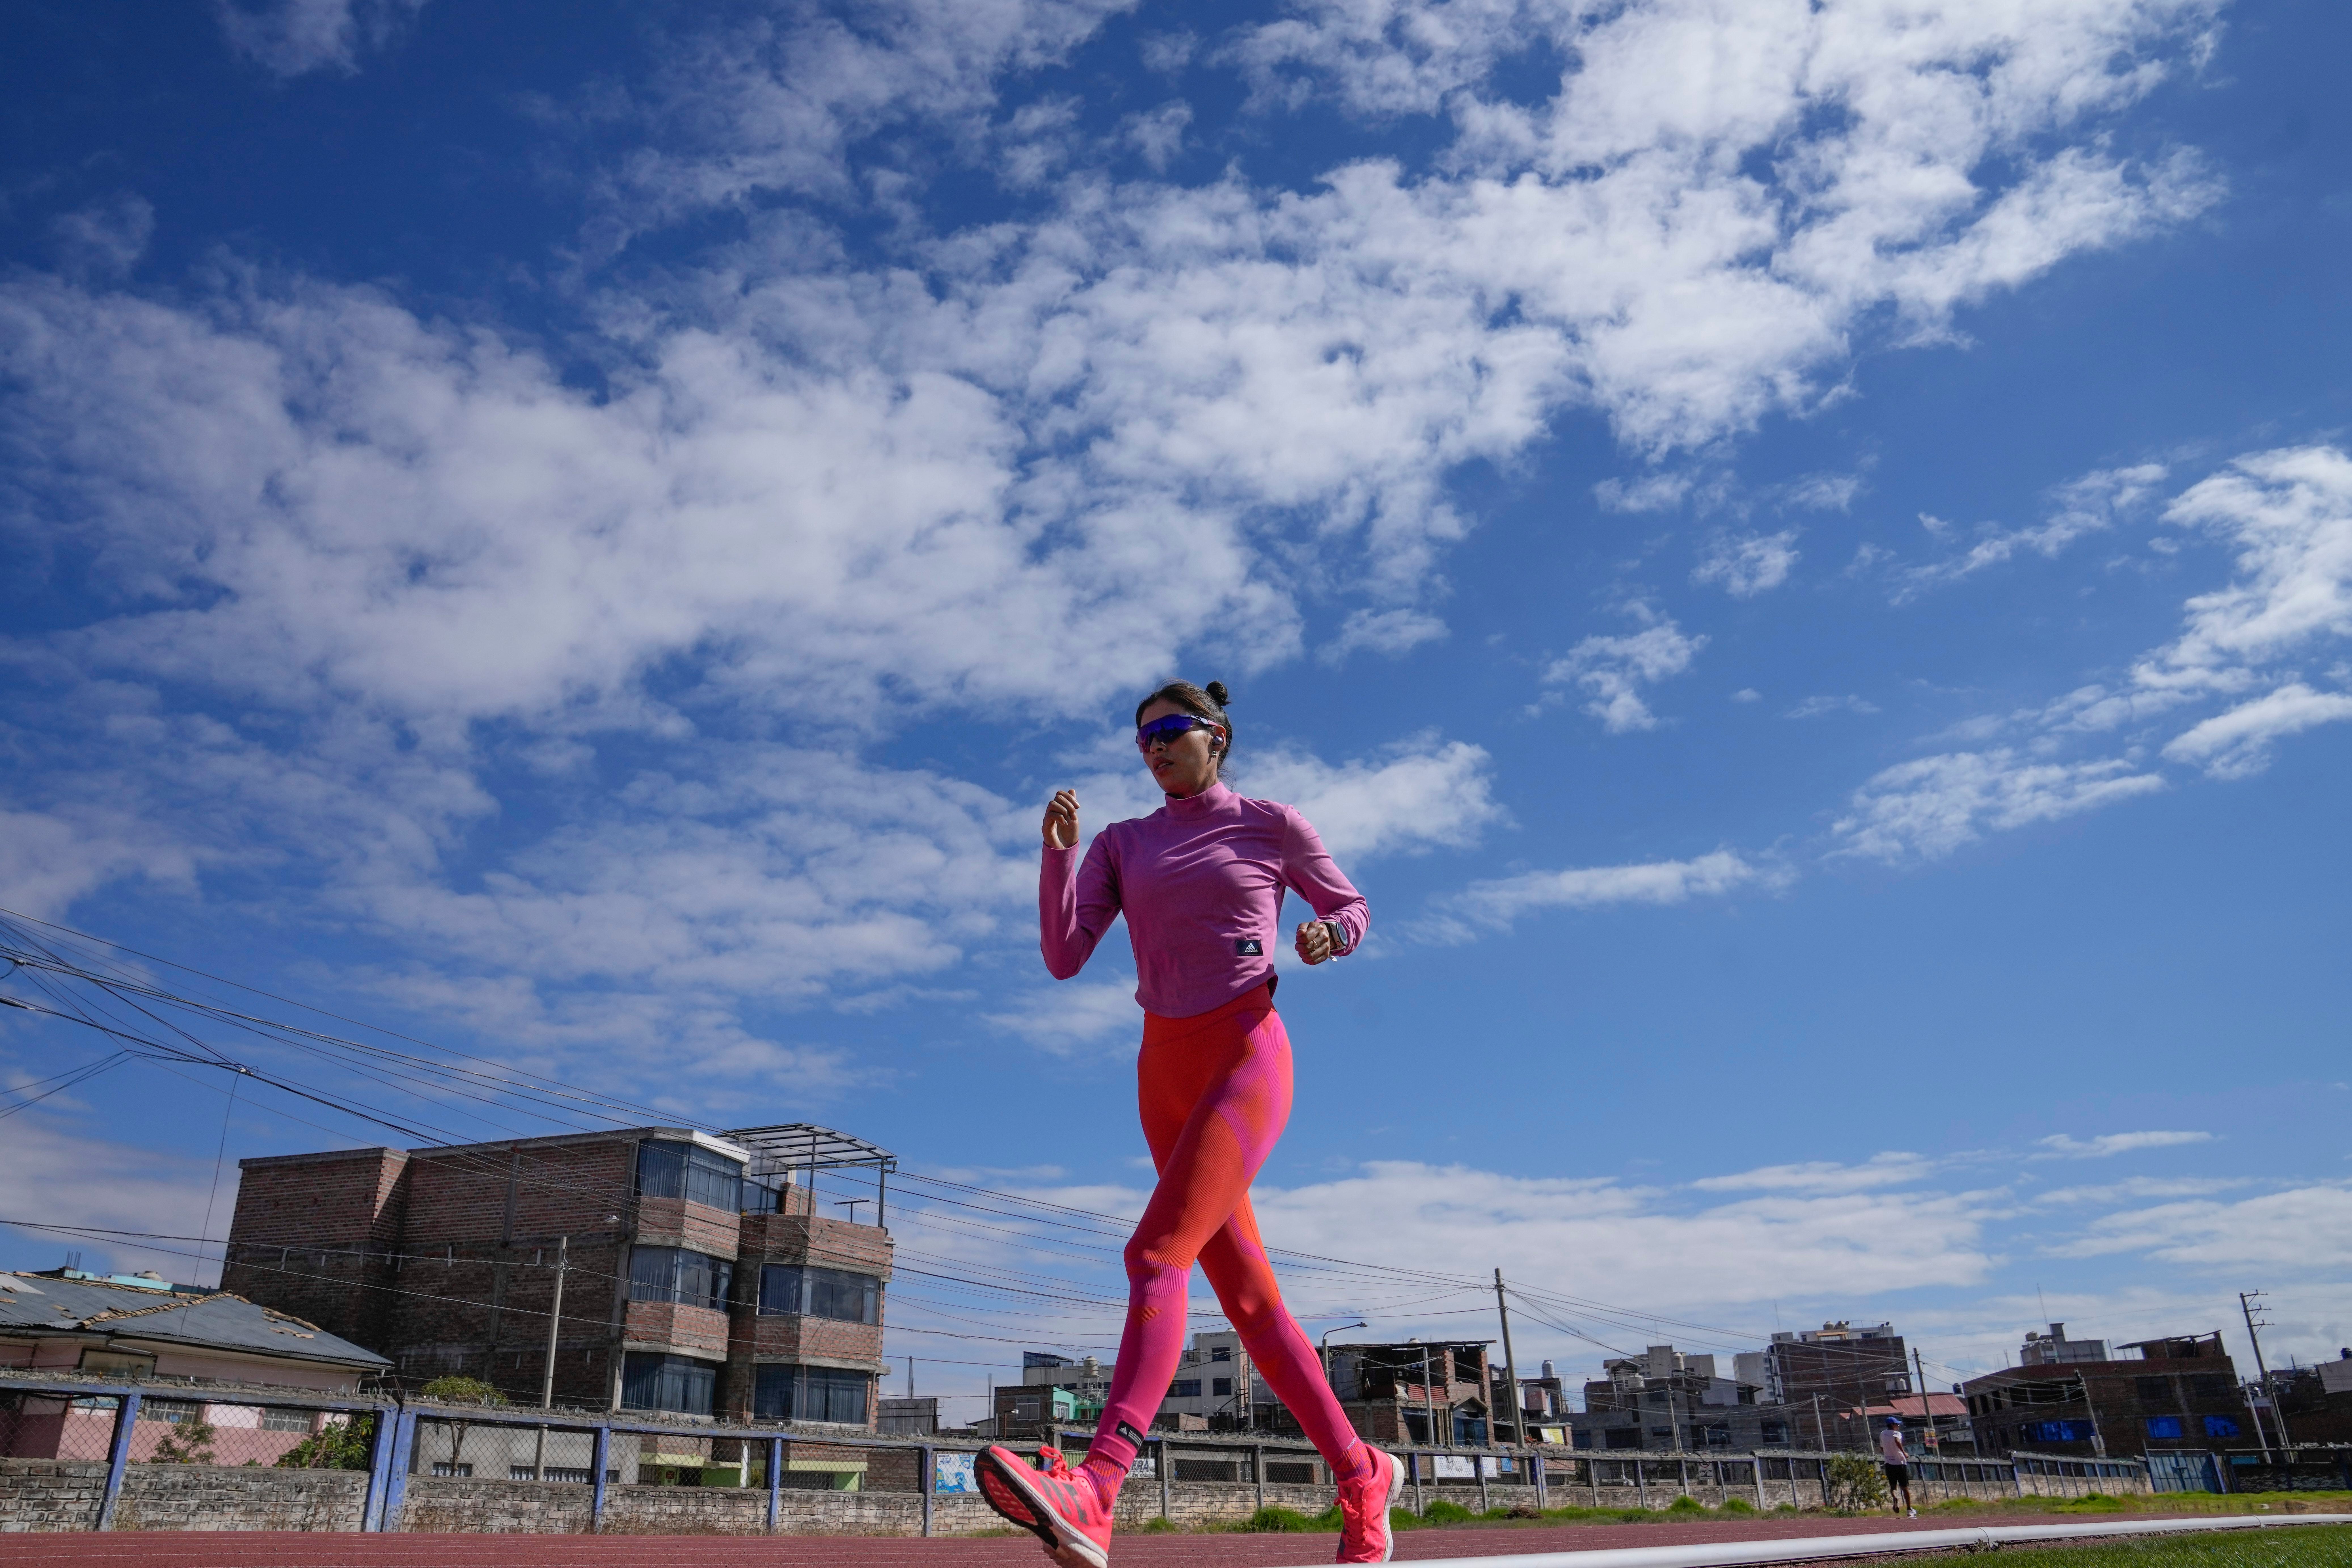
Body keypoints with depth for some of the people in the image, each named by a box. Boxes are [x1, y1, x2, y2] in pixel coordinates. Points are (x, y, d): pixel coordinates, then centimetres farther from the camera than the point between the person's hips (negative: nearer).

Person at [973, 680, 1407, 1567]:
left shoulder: (1270, 824, 4)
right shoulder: (1122, 845, 13)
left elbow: (1352, 910, 15)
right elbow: (1064, 957, 4)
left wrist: (1327, 936, -9)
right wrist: (1058, 853, -10)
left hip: (1246, 1055, -6)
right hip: (1164, 1072, 6)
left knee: (1158, 1254, -24)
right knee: (1245, 1294, 7)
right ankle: (1362, 1477, 20)